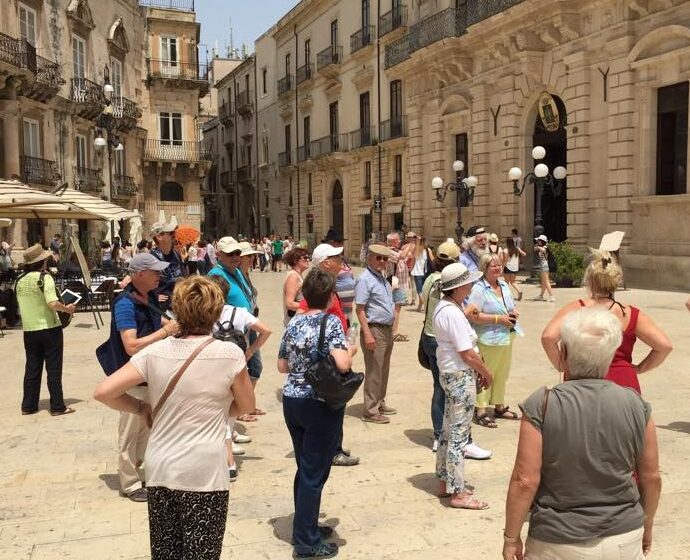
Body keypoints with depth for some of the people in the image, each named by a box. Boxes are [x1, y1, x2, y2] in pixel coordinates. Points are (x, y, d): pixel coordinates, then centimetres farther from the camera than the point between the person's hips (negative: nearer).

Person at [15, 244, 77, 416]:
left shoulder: (20, 281, 5)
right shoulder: (44, 277, -14)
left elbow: (22, 306, 14)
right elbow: (53, 303, -24)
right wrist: (67, 309, -7)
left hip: (29, 330, 6)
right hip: (49, 329, -5)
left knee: (32, 369, 13)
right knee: (54, 369, 2)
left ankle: (28, 406, 18)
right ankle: (57, 407, 6)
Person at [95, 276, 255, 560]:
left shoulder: (154, 352, -5)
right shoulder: (230, 353, -11)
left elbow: (103, 392, -6)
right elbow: (246, 406, 3)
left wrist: (141, 408, 8)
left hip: (160, 470, 3)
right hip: (205, 473, -3)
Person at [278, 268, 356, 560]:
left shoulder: (294, 322, 5)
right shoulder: (331, 322, -14)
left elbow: (282, 366, 11)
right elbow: (342, 364, -25)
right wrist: (351, 350, -6)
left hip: (292, 401, 7)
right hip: (321, 405, -6)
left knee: (304, 469, 19)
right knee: (315, 474, 3)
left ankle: (304, 527, 31)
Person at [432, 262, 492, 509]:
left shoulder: (445, 306, 8)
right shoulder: (453, 313, -23)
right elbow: (467, 354, -21)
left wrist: (479, 370, 10)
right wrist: (486, 373, -6)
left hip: (450, 374, 10)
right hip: (461, 376, -10)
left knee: (449, 430, 17)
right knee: (459, 433, -2)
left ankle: (445, 483, 29)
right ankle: (458, 493, 7)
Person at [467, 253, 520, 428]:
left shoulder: (504, 285, 10)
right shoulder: (479, 289, -16)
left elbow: (512, 306, 23)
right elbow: (472, 315, -24)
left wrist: (514, 312, -1)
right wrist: (498, 319, -20)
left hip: (506, 338, 8)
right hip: (489, 340, -8)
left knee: (502, 374, 18)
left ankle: (499, 406, 33)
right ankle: (481, 411, 11)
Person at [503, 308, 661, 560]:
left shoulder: (541, 406, -17)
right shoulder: (637, 406, -7)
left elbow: (526, 481, -16)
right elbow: (651, 478, 2)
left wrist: (511, 537, -3)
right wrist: (647, 527, 18)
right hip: (625, 540, 3)